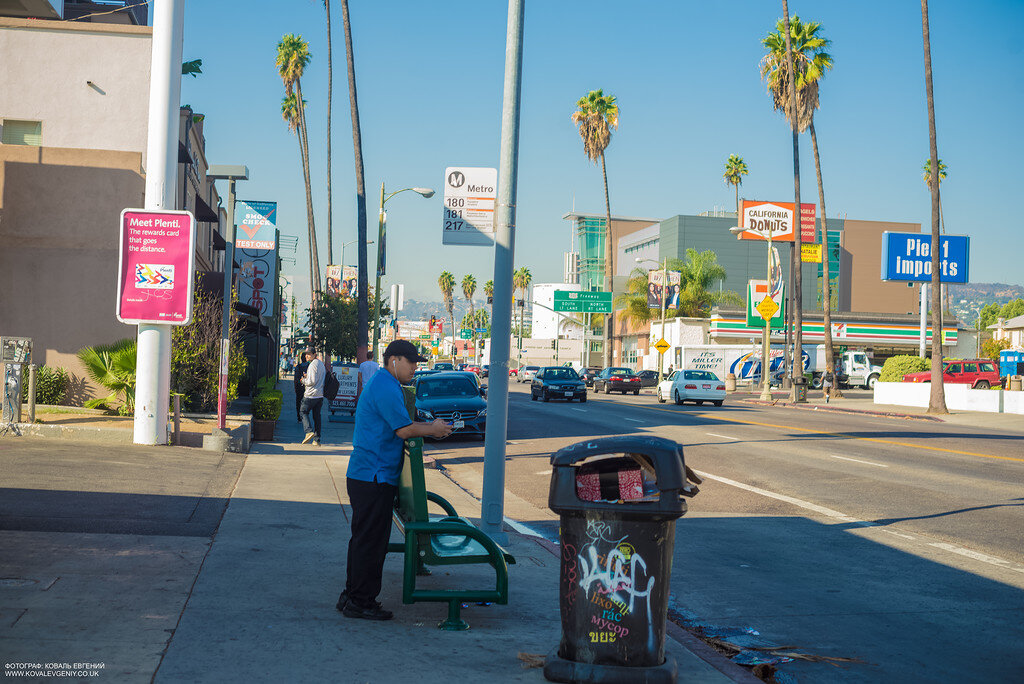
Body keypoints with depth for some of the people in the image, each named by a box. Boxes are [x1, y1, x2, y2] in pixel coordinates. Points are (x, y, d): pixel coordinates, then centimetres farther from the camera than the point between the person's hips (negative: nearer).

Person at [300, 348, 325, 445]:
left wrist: (304, 380, -1)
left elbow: (312, 381, -19)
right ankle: (316, 439, 7)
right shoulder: (321, 363, 14)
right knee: (317, 416, 9)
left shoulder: (312, 365, -14)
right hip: (320, 395, 8)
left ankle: (309, 431, -14)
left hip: (311, 394, -8)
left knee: (303, 412, 5)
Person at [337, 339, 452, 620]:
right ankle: (360, 602, 1)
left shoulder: (381, 384, 19)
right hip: (374, 477, -11)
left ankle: (352, 597, 23)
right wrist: (433, 429, -5)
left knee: (364, 539, 16)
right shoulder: (386, 388, -16)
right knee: (370, 541, -5)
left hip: (364, 474, 11)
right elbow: (404, 430, -20)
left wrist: (430, 427, 14)